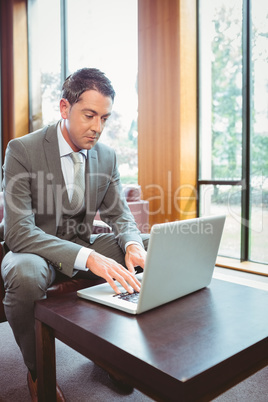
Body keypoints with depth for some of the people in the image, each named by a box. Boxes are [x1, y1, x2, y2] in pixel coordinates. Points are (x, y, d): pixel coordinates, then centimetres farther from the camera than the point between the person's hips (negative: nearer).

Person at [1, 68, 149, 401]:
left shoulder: (107, 156, 0)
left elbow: (119, 213, 4)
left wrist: (132, 244, -22)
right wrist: (88, 258, -40)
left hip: (84, 246, 5)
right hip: (33, 249, -4)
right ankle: (37, 373, -7)